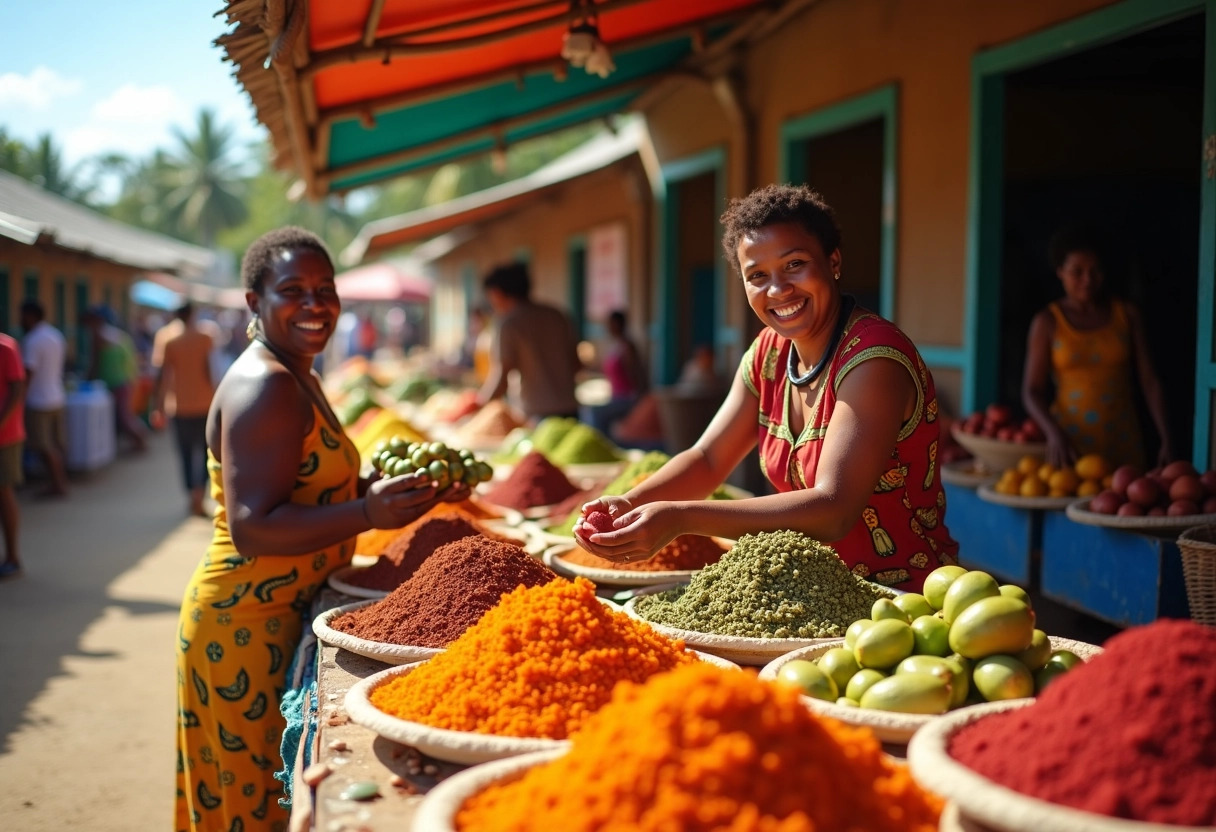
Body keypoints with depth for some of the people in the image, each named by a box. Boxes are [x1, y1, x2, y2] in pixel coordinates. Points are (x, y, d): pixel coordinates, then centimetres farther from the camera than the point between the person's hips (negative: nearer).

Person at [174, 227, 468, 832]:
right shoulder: (262, 386, -18)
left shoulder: (297, 378, 13)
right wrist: (369, 513, -33)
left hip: (286, 616, 10)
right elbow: (253, 529, -25)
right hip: (249, 623, -10)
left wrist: (420, 484, 7)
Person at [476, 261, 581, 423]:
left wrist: (480, 400, 6)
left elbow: (499, 380, -10)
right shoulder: (557, 315, 11)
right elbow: (576, 363, 16)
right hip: (570, 410, 6)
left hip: (538, 413, -6)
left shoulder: (508, 324, -7)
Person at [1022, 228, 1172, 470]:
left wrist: (1166, 439, -8)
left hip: (1122, 442, 2)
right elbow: (1032, 391, -5)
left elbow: (1150, 381, 2)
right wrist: (1054, 434, -21)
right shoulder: (1048, 322, -2)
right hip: (1070, 443, -2)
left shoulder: (1127, 315, 4)